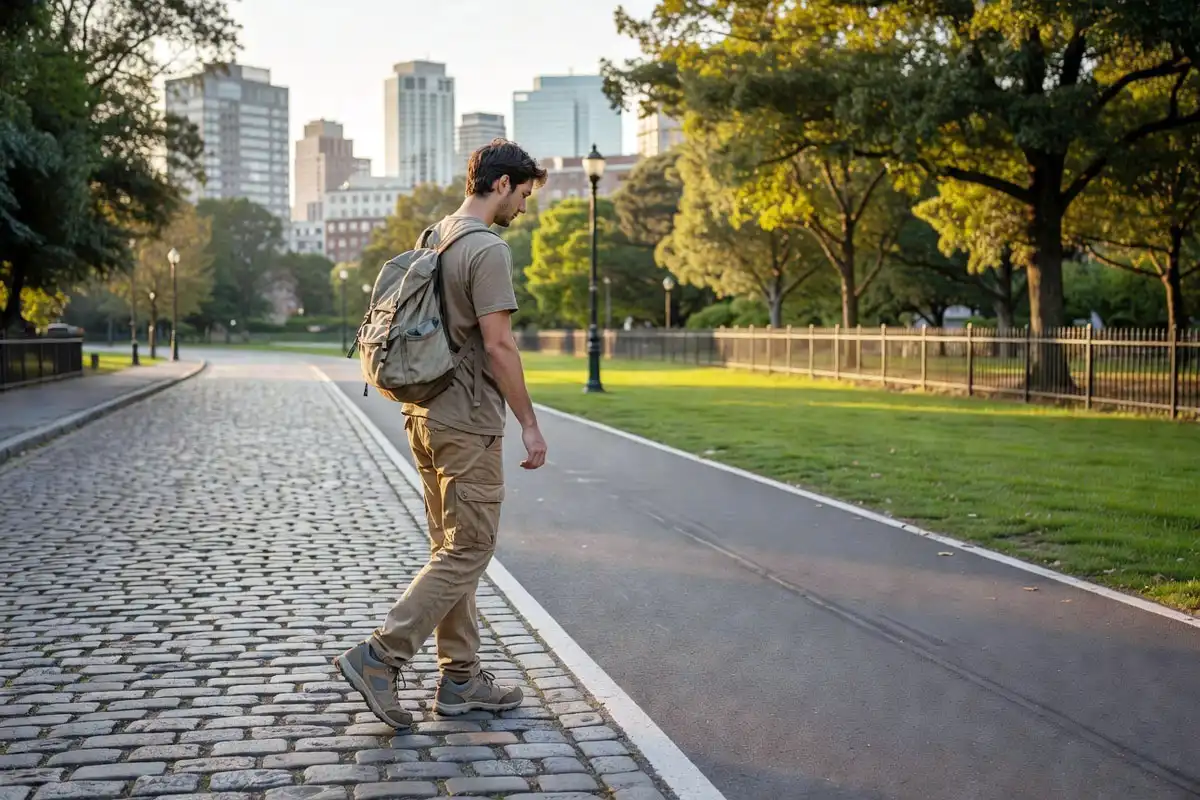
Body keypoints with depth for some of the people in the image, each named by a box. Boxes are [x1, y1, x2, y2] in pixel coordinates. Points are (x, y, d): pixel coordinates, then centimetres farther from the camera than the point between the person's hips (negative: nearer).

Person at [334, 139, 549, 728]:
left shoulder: (434, 239, 15)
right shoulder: (487, 250, -15)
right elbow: (497, 346, -19)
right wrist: (529, 424, -13)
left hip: (425, 413, 10)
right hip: (467, 422, -10)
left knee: (453, 548, 13)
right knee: (468, 550, -3)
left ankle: (460, 679, 19)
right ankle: (378, 657, -5)